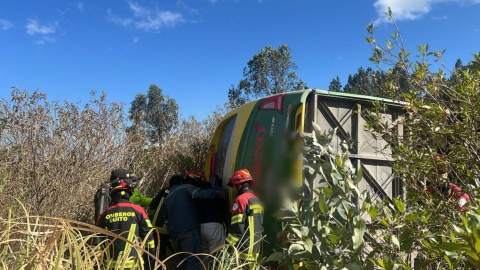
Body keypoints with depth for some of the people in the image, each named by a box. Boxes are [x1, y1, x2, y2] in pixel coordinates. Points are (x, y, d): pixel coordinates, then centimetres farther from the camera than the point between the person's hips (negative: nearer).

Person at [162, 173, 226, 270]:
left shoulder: (166, 199, 28)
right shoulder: (186, 188, 7)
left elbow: (166, 220, 30)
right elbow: (200, 194, -12)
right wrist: (218, 193, -4)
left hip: (174, 234, 7)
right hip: (188, 230, -7)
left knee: (179, 262, 16)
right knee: (193, 261, -10)